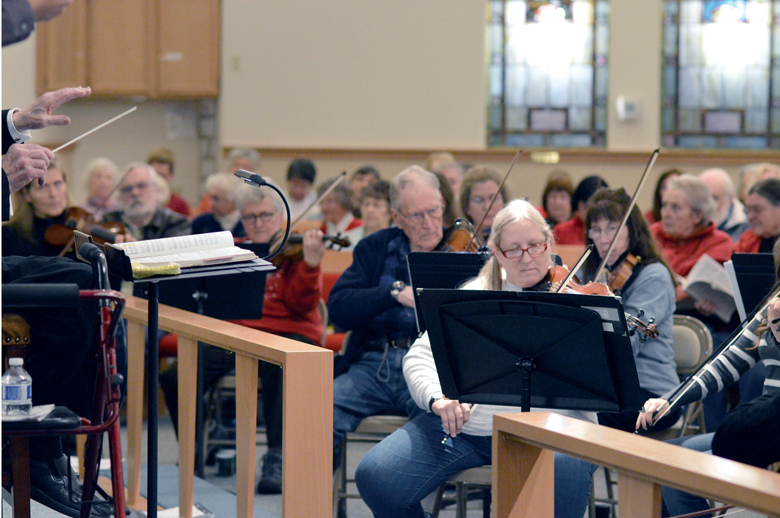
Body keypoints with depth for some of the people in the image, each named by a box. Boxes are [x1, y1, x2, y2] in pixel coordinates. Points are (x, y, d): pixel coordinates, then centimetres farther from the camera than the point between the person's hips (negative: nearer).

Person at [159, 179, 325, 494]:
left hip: (286, 334, -4)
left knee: (281, 369, -40)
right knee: (175, 378, -19)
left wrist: (310, 264, -25)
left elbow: (300, 305, -10)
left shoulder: (296, 249, 6)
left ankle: (276, 458, -27)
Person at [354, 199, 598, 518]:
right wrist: (437, 398, -13)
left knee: (563, 473, -38)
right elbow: (420, 357, 8)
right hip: (462, 422, 3)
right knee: (376, 477, -13)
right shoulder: (474, 297, 14)